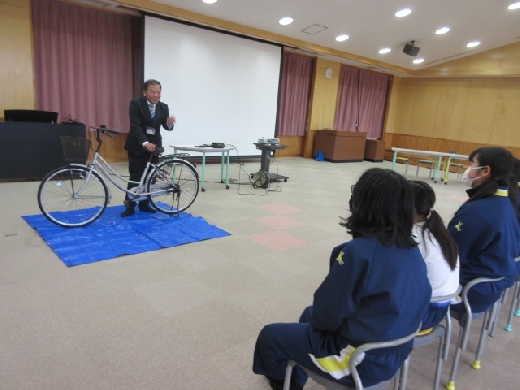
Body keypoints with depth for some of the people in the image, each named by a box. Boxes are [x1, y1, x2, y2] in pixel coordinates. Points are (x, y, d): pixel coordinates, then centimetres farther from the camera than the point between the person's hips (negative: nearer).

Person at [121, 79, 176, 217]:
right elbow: (135, 126, -20)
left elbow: (166, 126, -7)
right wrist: (145, 143, -33)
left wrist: (170, 123, -31)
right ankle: (130, 206, 9)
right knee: (135, 176, -2)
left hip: (154, 145, 4)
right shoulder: (136, 103, -12)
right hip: (137, 146, -4)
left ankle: (144, 203, 20)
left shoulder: (163, 107, 1)